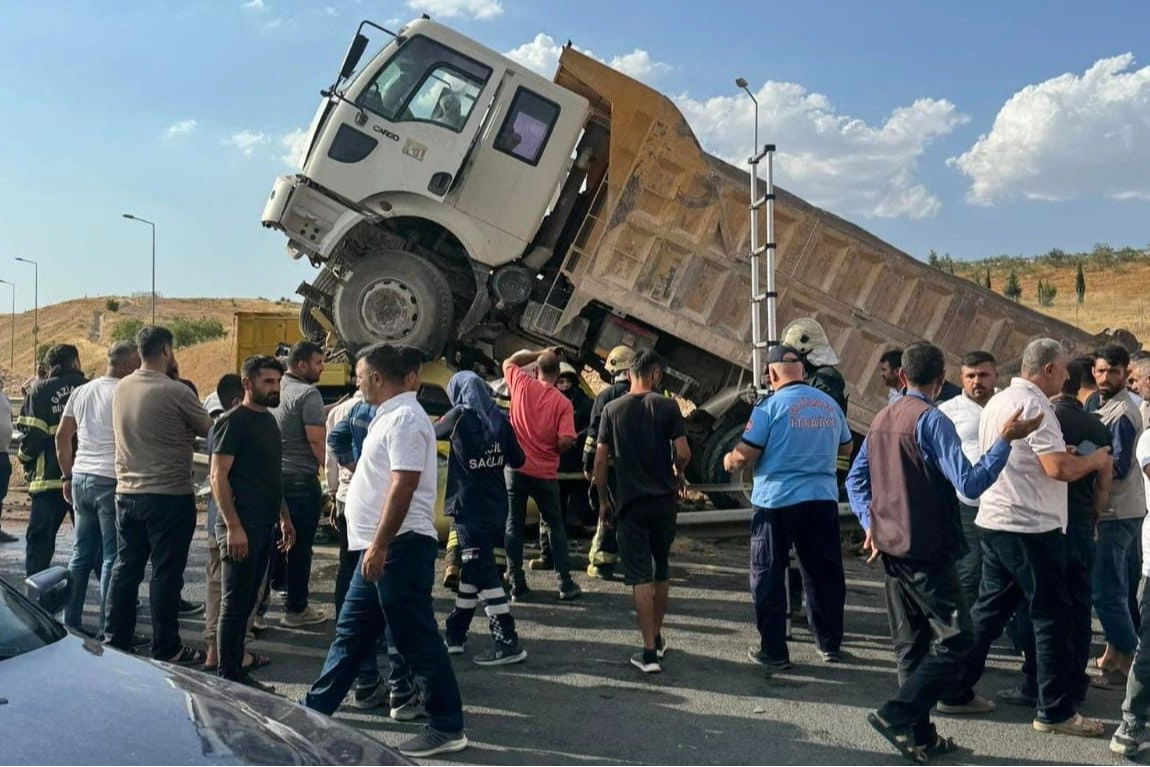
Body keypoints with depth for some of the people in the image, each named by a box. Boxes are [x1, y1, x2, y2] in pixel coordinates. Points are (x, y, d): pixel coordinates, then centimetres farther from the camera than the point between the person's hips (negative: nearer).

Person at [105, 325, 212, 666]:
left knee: (126, 567, 15)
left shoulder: (121, 388, 5)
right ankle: (166, 648, 9)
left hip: (127, 493, 7)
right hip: (169, 496, -6)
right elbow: (209, 430, -4)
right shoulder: (175, 392, -15)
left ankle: (115, 641, 23)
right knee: (166, 573, 1)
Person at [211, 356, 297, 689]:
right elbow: (218, 476, -15)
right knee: (234, 603, -1)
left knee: (247, 601, 13)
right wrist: (233, 526, -21)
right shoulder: (233, 422, -10)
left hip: (264, 525, 8)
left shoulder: (269, 421, 16)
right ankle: (227, 678, 7)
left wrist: (284, 518, 20)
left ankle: (237, 672, 21)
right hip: (241, 527, -8)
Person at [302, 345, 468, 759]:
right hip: (382, 546, 11)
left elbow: (402, 487, -24)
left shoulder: (405, 418, -17)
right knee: (351, 633, 18)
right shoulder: (390, 415, 16)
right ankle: (315, 707, 30)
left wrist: (379, 545, -25)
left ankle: (448, 727, 8)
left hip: (399, 546, -11)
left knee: (417, 639, -2)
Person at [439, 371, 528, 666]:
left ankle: (508, 643, -6)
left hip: (470, 508, -6)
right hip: (496, 507, 7)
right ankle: (455, 633, 26)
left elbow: (433, 432, 11)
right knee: (472, 570, 15)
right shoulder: (499, 420, 4)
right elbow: (517, 460, 9)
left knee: (483, 574, -5)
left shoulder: (460, 416, -9)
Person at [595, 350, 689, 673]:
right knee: (661, 570, 18)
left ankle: (649, 652, -1)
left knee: (640, 576, 1)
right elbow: (683, 453, -9)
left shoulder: (612, 410, 0)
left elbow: (600, 459, -2)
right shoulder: (667, 406, -4)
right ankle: (657, 638, 30)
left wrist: (603, 500, 8)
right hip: (662, 500, 1)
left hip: (629, 502, -1)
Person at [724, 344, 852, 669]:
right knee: (824, 574, 15)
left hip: (777, 500, -5)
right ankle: (830, 644, 25)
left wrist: (730, 460, 8)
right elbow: (846, 447, 20)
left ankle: (774, 652, 9)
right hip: (823, 499, 5)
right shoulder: (829, 404, 7)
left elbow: (746, 454, -13)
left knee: (768, 577, 6)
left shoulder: (771, 405, -10)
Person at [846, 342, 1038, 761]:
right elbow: (970, 483, -21)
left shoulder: (882, 419, 11)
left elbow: (855, 479, 14)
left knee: (911, 643, 13)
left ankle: (920, 737, 18)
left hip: (891, 548, 8)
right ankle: (897, 715, -8)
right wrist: (1005, 440, -15)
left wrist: (869, 522, 10)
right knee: (955, 639, -1)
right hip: (927, 551, -8)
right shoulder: (932, 420, -14)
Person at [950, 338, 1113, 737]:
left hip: (995, 521, 9)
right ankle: (1055, 710, 11)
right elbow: (1059, 469, -22)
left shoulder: (998, 401, 13)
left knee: (989, 609, 15)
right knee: (1052, 616, 2)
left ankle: (956, 690, 19)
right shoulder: (1033, 406, -16)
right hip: (1030, 527, -9)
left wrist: (1062, 449, 17)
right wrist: (1094, 460, -4)